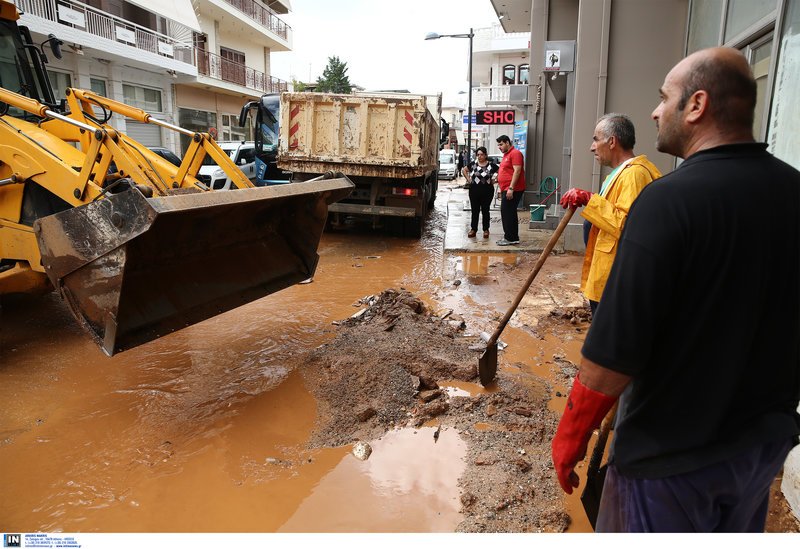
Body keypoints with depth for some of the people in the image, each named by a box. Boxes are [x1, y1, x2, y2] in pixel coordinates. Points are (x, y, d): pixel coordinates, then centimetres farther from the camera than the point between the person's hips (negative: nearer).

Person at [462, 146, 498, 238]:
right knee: (474, 210, 6)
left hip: (487, 191, -1)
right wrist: (468, 179, 6)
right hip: (474, 191, 1)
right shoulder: (473, 164, 3)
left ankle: (486, 230, 14)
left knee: (485, 211, 6)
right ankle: (473, 229, 14)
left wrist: (494, 181, -1)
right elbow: (464, 170, 15)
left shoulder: (491, 165, -2)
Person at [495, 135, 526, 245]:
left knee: (507, 213, -9)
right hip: (506, 189, 10)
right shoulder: (506, 155, 21)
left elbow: (517, 171, -18)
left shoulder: (515, 153, -10)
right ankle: (513, 237, 17)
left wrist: (511, 188, -24)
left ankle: (510, 238, -4)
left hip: (512, 190, -10)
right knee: (509, 213, 11)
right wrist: (502, 190, 24)